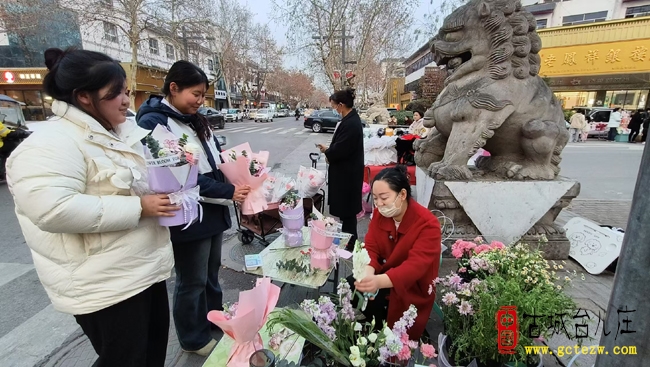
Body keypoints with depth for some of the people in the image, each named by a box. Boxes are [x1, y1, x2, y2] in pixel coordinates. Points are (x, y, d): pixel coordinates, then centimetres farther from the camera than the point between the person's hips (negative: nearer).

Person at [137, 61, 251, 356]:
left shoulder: (195, 119, 9)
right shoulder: (153, 122, -17)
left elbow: (214, 158, 16)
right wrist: (228, 192, -24)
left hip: (213, 211, 8)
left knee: (211, 272, 23)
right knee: (192, 281, 11)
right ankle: (194, 339, 34)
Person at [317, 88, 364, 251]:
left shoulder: (350, 123, -24)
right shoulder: (352, 119, 8)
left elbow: (340, 149, -25)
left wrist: (326, 151, -7)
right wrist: (329, 149, 3)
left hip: (347, 173, -10)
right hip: (348, 171, 10)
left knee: (346, 207, 3)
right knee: (346, 206, 19)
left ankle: (348, 241, 19)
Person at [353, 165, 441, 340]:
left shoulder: (428, 224, -23)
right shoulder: (380, 213, -7)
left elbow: (415, 266, -32)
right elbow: (371, 248, -10)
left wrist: (380, 281, -49)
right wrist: (368, 273, -32)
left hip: (412, 287, -5)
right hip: (382, 276, 5)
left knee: (373, 306, -23)